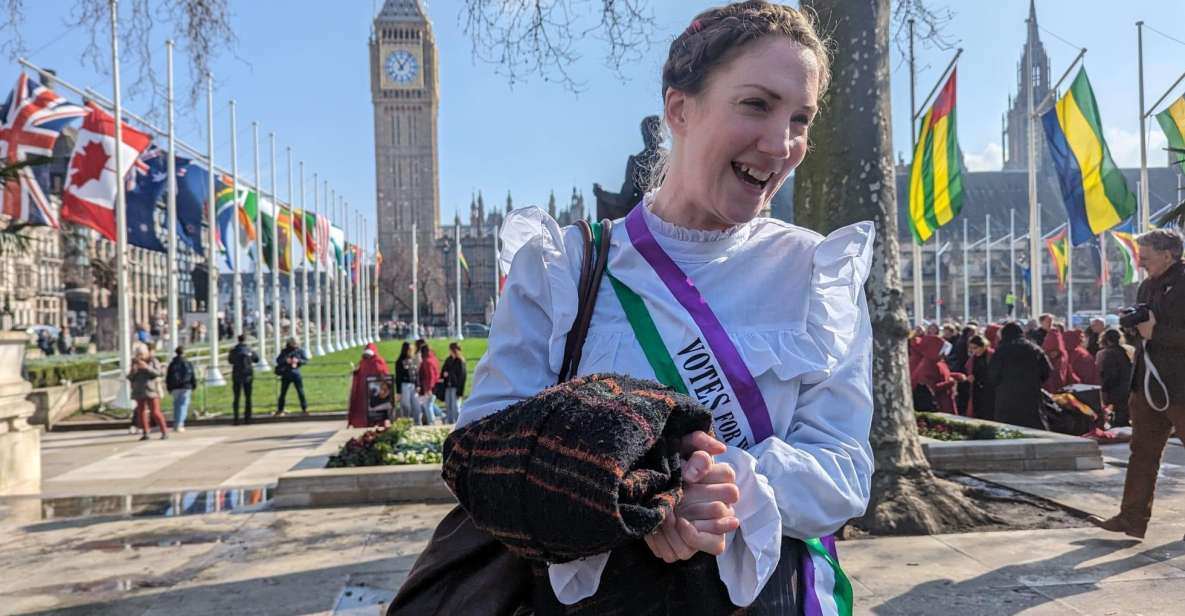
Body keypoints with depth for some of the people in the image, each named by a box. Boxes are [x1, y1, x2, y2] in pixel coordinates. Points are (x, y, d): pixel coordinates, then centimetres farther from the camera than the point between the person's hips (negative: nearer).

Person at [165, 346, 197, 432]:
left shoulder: (172, 364, 6)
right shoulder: (188, 363, -2)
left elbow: (168, 377, 9)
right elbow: (193, 376, -2)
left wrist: (169, 389, 16)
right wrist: (193, 387, 8)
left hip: (175, 388, 3)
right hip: (185, 387, -3)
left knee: (176, 406, 14)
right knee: (183, 405, -4)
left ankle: (175, 424, 17)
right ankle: (179, 425, -12)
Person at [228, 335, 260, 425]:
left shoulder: (233, 350, -7)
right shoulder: (249, 350, -5)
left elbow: (230, 360, 8)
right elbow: (257, 359, 8)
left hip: (237, 376, -1)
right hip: (248, 376, 1)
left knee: (236, 398, 5)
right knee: (248, 398, 8)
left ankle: (236, 418, 0)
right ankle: (247, 418, 5)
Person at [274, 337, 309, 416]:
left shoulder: (300, 351, 2)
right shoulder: (284, 351, 4)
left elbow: (306, 360, 0)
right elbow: (278, 360, 1)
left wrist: (298, 360, -17)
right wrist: (285, 360, -16)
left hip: (296, 374, -1)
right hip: (286, 374, 1)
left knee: (301, 392, -2)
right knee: (283, 393, 7)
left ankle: (304, 409, 6)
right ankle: (280, 410, 16)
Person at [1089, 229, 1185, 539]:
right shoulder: (1147, 286, 14)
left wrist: (1156, 332, -21)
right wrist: (1135, 324, 0)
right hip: (1150, 385, 8)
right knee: (1142, 452, 9)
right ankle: (1132, 518, 13)